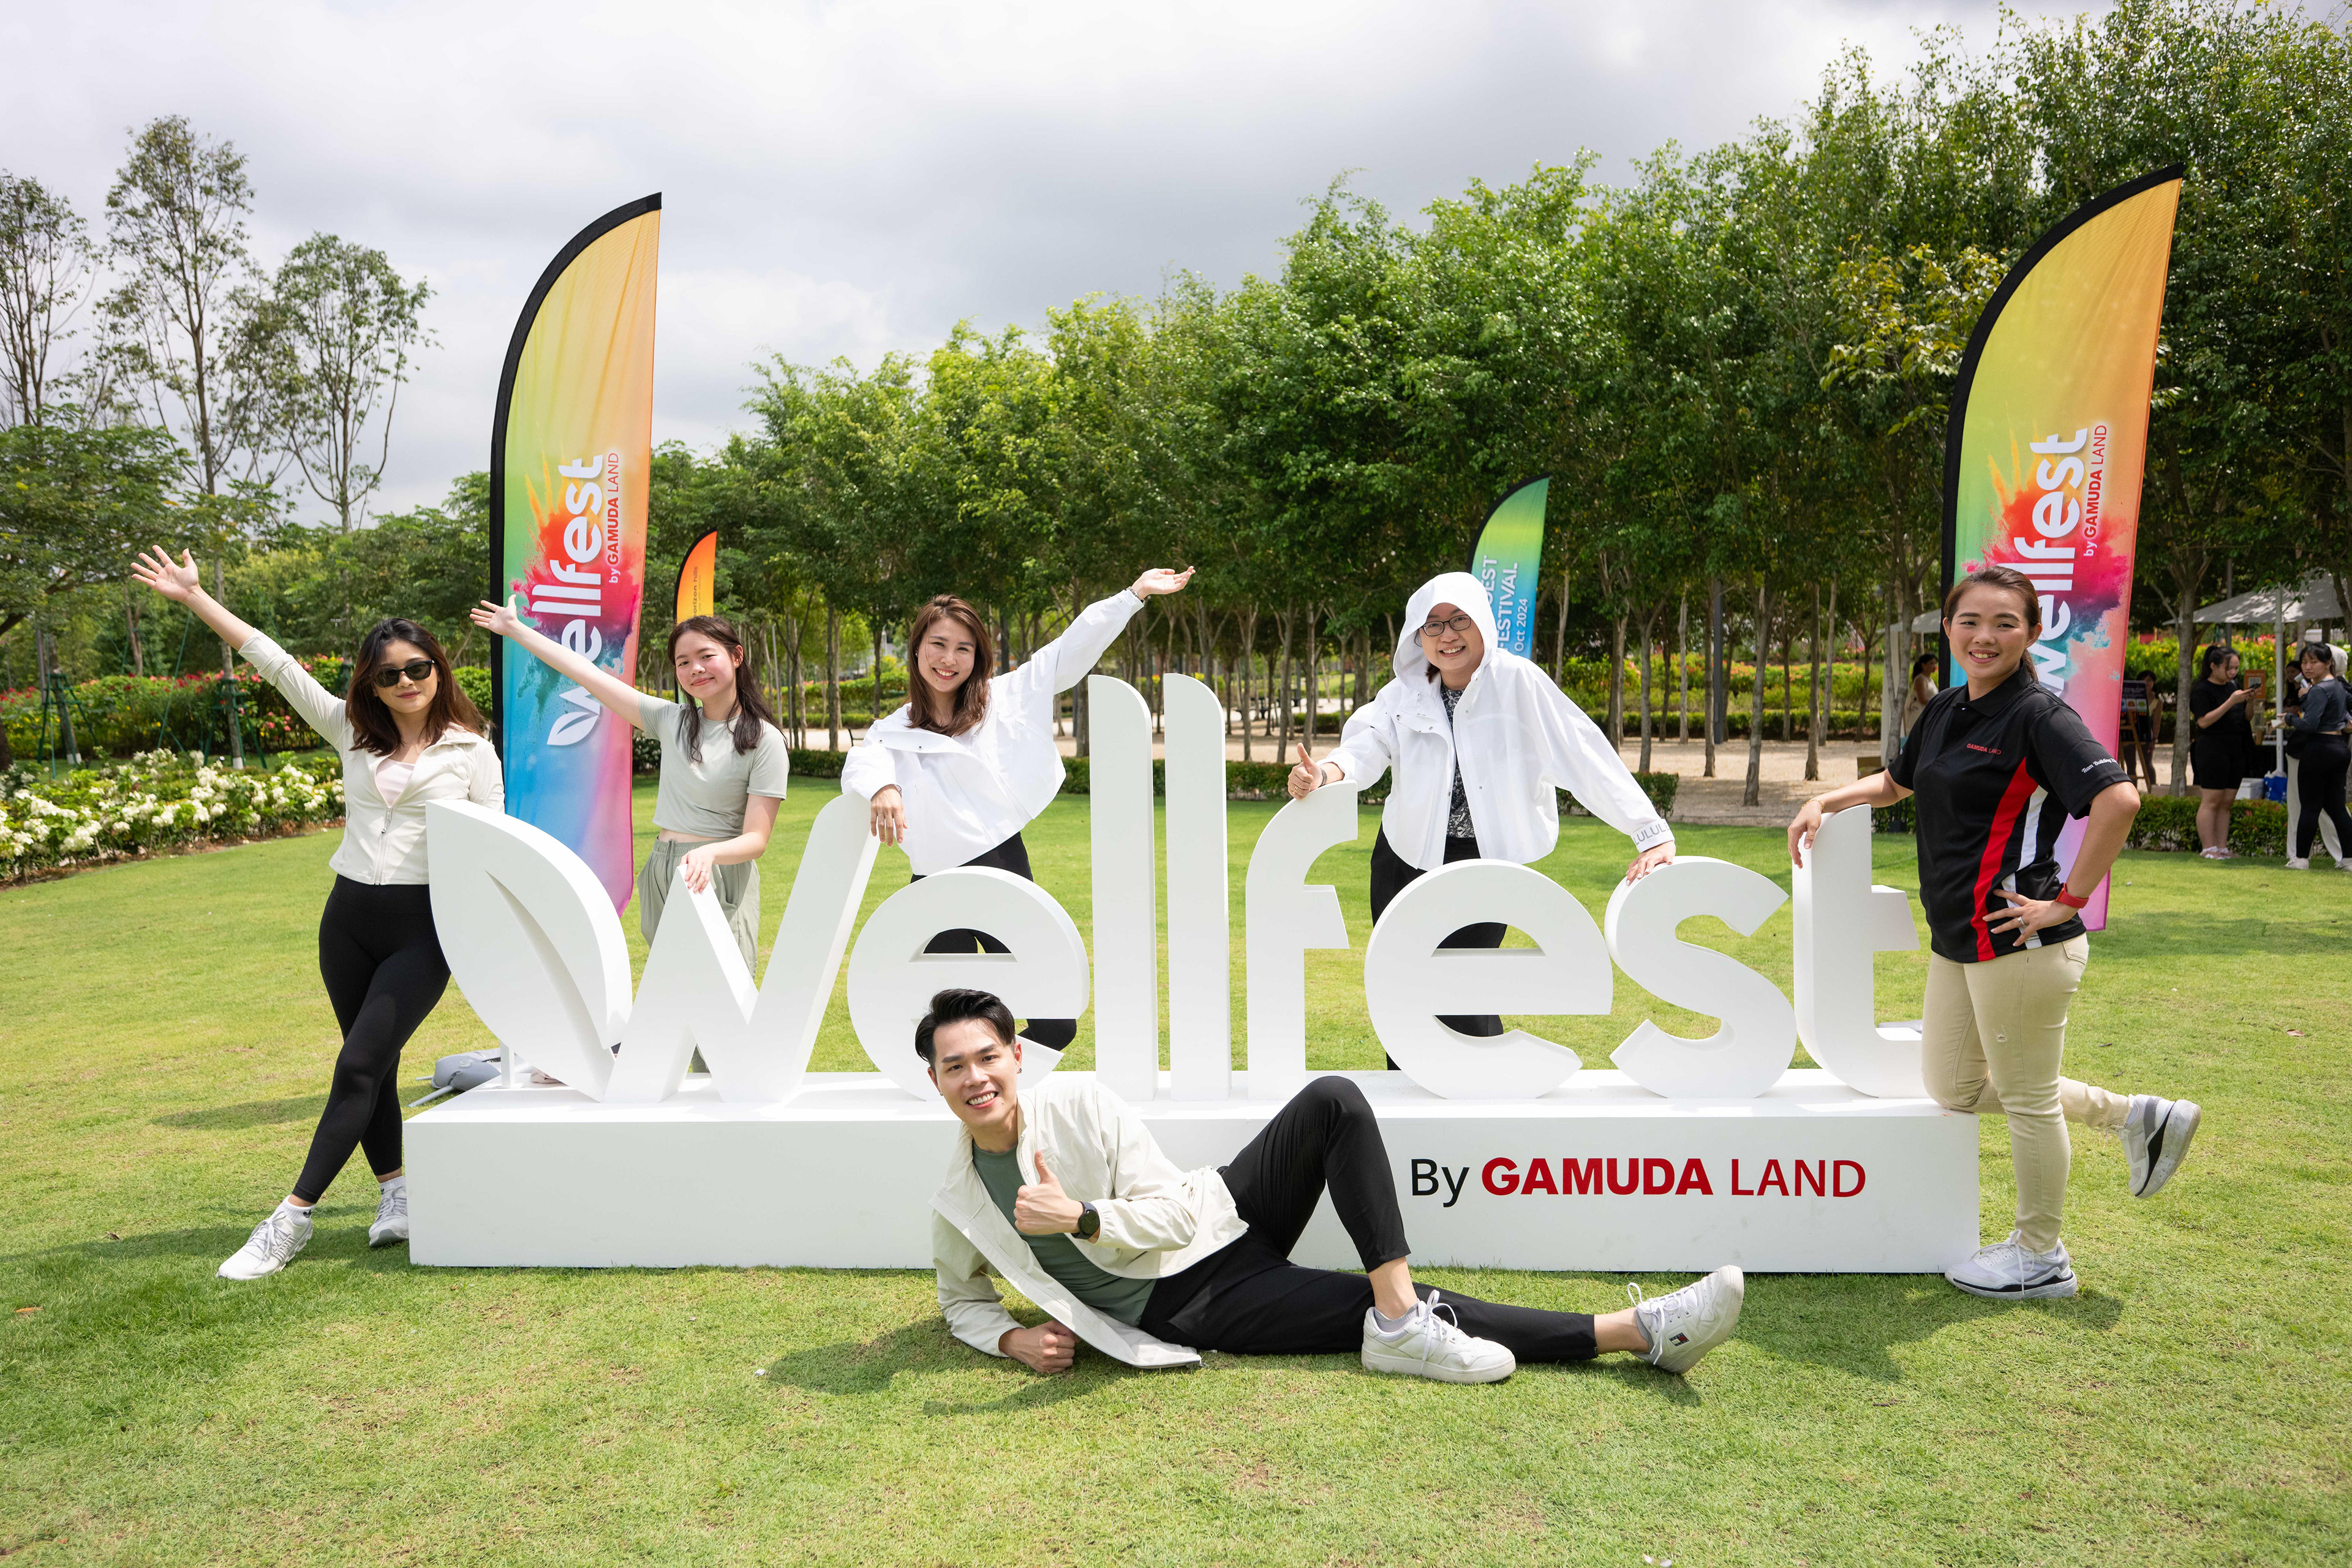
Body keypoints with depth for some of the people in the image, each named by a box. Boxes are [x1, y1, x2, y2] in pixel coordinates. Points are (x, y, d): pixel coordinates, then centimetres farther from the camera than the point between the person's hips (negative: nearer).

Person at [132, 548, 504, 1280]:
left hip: (424, 927, -4)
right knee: (372, 1066, 10)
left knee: (358, 1066, -9)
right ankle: (396, 1194, 24)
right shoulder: (353, 732, 8)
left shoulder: (471, 751, -1)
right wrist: (196, 598, 10)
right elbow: (278, 665, 9)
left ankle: (292, 1219, -5)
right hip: (349, 920, 4)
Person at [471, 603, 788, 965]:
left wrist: (709, 854, -30)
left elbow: (756, 839, -10)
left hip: (720, 879, -5)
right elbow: (590, 675, 13)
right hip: (661, 876, 5)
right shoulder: (672, 720, 9)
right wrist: (515, 629, 16)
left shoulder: (764, 740, -5)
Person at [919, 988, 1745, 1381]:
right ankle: (1631, 1331, -18)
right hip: (1190, 1306, -3)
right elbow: (961, 1302, 12)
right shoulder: (956, 1207, -6)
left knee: (1333, 1100, -23)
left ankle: (1403, 1320, -23)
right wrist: (1011, 1339, -9)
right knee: (1377, 1310, -18)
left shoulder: (1076, 1099, -7)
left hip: (1222, 1214, 3)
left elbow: (1169, 1213, -8)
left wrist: (1079, 1216, -25)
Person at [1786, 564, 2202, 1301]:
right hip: (1958, 938, 9)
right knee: (1955, 1087, 19)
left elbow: (2118, 800, -28)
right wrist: (1825, 802, 12)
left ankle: (2040, 1258, 25)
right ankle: (2133, 1116, 32)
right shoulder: (1947, 708, 10)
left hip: (2017, 940, -9)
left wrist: (2068, 901, -22)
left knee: (2026, 1098, 6)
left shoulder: (2039, 716, -14)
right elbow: (1897, 781, 28)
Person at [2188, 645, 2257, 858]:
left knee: (2227, 802, 7)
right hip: (2212, 750, -7)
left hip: (2236, 751, 7)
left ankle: (2222, 847, 9)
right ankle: (2209, 849, -5)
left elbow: (2245, 718, 20)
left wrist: (2249, 702, -1)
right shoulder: (2201, 690, -7)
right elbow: (2204, 721, -17)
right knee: (2211, 801, -6)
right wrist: (2231, 702, -21)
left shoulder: (2233, 686, 15)